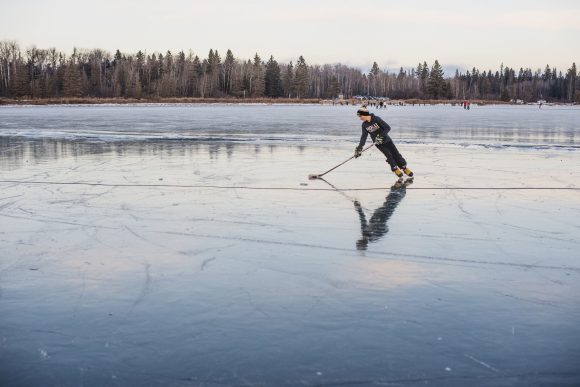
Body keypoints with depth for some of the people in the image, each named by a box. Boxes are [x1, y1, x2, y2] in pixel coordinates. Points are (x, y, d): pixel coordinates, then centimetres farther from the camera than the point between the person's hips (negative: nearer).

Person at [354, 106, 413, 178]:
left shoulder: (376, 119, -22)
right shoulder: (364, 125, -8)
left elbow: (388, 128, -24)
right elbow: (364, 137, -5)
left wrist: (381, 136, -34)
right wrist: (359, 147, -15)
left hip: (386, 140, -2)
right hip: (378, 143, 2)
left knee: (396, 154, 0)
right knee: (389, 155, -12)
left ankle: (404, 168, 18)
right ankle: (395, 169, 10)